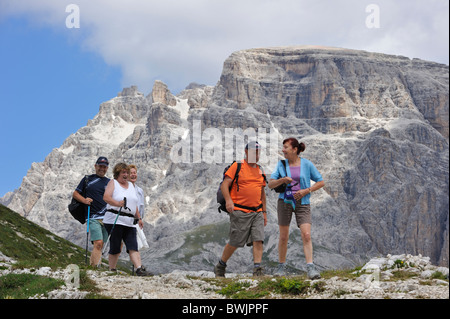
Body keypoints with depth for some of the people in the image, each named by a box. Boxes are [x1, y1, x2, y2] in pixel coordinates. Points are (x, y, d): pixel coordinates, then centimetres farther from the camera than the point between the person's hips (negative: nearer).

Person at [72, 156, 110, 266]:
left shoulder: (109, 182, 19)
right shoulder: (88, 179, 9)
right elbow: (75, 194, 9)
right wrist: (84, 200, -9)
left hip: (106, 218, 4)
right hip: (93, 218, -4)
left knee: (99, 245, 3)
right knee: (98, 243, -18)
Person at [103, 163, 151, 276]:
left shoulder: (131, 185, 22)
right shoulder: (113, 183, 4)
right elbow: (106, 197, -13)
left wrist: (139, 218, 22)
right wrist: (118, 203, -29)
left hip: (129, 222, 5)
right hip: (114, 221, -5)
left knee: (133, 247, -6)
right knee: (115, 247, -2)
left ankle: (139, 269, -15)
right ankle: (112, 270, 9)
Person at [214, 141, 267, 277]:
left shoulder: (259, 170, 17)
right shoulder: (237, 166, -1)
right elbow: (224, 185, -7)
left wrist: (264, 212, 21)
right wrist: (228, 200, -23)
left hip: (257, 212, 5)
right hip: (240, 212, -5)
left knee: (258, 240, -9)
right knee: (235, 242, -1)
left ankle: (257, 269, -12)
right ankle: (220, 266, 18)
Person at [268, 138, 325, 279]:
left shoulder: (307, 164, -2)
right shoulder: (281, 164, 4)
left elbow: (321, 182, 3)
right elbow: (270, 184, 2)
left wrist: (306, 191, -10)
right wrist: (282, 180, -17)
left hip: (302, 203, -2)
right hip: (285, 202, 2)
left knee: (306, 235, -14)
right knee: (284, 237, 6)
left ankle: (310, 268, -17)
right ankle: (281, 266, 20)